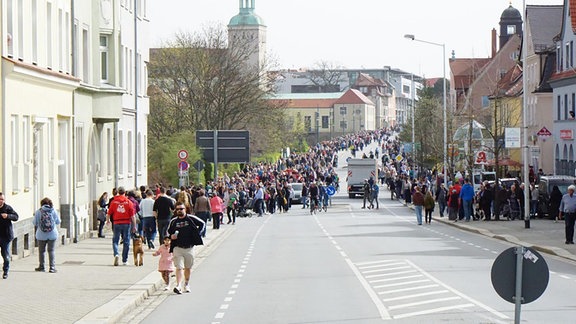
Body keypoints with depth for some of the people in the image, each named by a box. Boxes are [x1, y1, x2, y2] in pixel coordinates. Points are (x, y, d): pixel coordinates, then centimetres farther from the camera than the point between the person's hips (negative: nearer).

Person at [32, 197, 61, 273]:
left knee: (41, 251, 12)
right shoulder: (54, 211, -4)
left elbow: (35, 223, -1)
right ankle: (52, 267, -1)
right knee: (51, 250, 5)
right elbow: (58, 222, 5)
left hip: (41, 235, -1)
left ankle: (41, 267, 20)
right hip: (52, 235, 1)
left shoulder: (38, 211, -7)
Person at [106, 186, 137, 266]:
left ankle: (116, 254, -18)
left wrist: (107, 220, 22)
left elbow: (109, 213, 2)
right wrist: (134, 226, 2)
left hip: (117, 223, 0)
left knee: (115, 240, 9)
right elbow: (133, 215, -4)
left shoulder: (114, 202, -2)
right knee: (126, 242, 8)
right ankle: (124, 260, 11)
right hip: (126, 223, 0)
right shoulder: (129, 202, -3)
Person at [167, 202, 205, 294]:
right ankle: (178, 285, -21)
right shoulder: (173, 221, 4)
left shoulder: (191, 219, -1)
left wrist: (197, 233, 2)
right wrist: (171, 236, -4)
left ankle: (186, 284, 30)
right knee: (179, 267, -12)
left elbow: (202, 224, 11)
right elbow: (168, 231, 18)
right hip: (177, 248, -1)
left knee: (188, 267, 14)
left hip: (189, 247, 1)